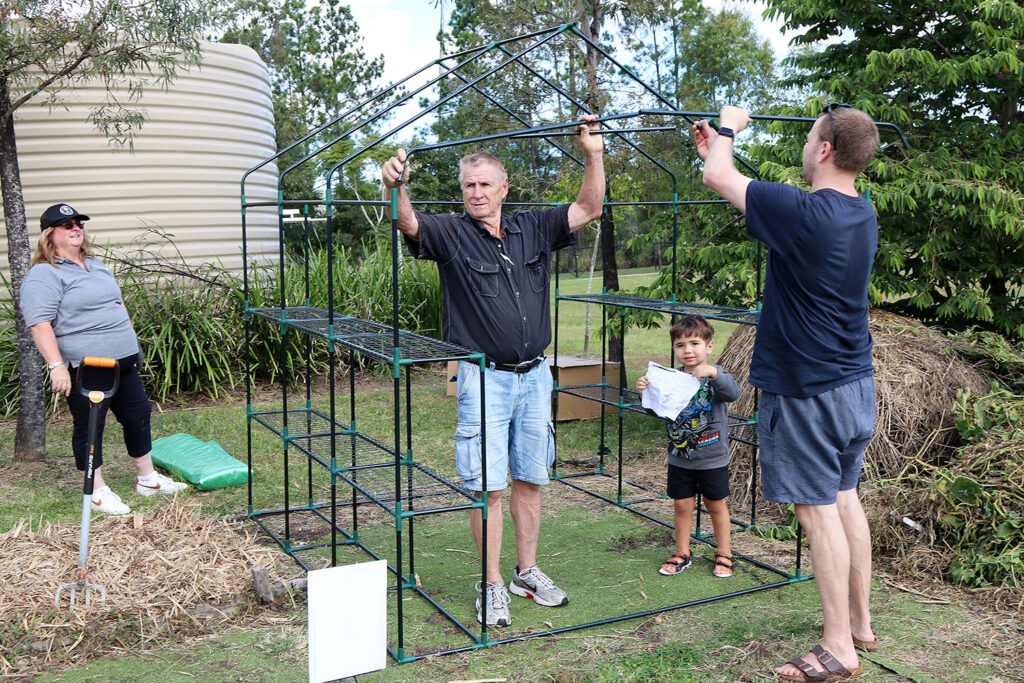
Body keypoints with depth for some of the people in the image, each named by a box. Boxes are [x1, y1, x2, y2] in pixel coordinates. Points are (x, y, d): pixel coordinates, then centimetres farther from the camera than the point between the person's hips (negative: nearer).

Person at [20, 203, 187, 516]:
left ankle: (147, 479, 28)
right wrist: (56, 366, -26)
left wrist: (131, 345, 22)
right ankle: (97, 491, 15)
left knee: (138, 416, 14)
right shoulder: (43, 275, -11)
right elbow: (39, 324, -19)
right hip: (85, 369, -8)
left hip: (122, 362, 8)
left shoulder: (96, 265, 16)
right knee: (89, 427, 3)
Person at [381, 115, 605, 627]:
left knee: (530, 479, 12)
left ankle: (527, 572, 27)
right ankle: (492, 585, 12)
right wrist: (397, 188, -42)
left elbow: (588, 209, 5)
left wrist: (593, 156, -7)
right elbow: (409, 225, -22)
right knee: (488, 485, -2)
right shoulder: (450, 234, -4)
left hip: (534, 376, 4)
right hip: (484, 378, -4)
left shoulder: (532, 230, 7)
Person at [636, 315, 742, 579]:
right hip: (679, 459, 3)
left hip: (713, 459, -2)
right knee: (682, 506, 10)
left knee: (716, 506, 12)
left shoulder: (716, 376, -11)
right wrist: (645, 391, -17)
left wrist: (713, 372, -44)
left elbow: (734, 393, -29)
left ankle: (724, 554, 27)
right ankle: (682, 554, 26)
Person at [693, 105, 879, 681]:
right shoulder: (863, 215, 5)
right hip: (857, 384, 8)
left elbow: (718, 176, -10)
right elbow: (762, 198, 18)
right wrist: (717, 149, 24)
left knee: (819, 511, 0)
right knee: (845, 499, 17)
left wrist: (727, 129, 10)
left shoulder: (801, 213, -22)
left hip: (807, 390, -8)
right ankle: (861, 623, 29)